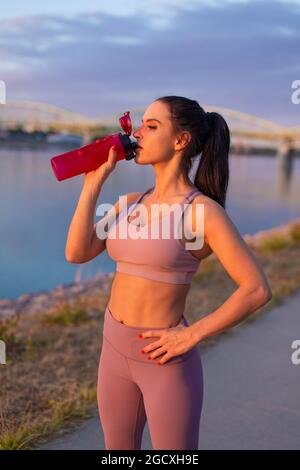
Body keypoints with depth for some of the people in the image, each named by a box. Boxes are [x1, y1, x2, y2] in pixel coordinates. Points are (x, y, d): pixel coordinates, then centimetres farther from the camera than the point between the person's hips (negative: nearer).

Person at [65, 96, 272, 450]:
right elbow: (76, 254, -5)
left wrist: (191, 335, -19)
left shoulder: (205, 210, -15)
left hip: (165, 358, -6)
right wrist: (94, 182, -7)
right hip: (117, 349, 7)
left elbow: (257, 290, -18)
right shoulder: (131, 203, 5)